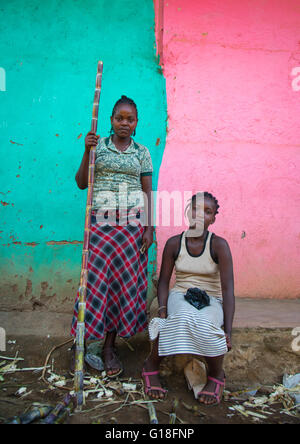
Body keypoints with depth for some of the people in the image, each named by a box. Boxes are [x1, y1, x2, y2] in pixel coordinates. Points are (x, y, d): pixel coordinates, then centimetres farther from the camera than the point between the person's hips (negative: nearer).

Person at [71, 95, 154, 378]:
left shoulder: (142, 152, 9)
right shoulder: (98, 145, 7)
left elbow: (147, 192, 7)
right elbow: (81, 183, 2)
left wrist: (149, 228, -1)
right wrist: (87, 151, -10)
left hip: (132, 222, 1)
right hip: (101, 221, -1)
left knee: (124, 281, 1)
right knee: (96, 279, -4)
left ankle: (109, 347, 14)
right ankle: (82, 342, 11)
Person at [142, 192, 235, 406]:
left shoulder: (219, 245, -11)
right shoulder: (174, 243, -4)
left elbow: (228, 288, -17)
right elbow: (163, 281, 1)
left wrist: (228, 331, -26)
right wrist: (162, 310, -18)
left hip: (210, 300, 0)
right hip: (180, 296, 1)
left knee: (204, 324, -36)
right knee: (184, 318, -36)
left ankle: (217, 375, -5)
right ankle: (152, 365, -11)